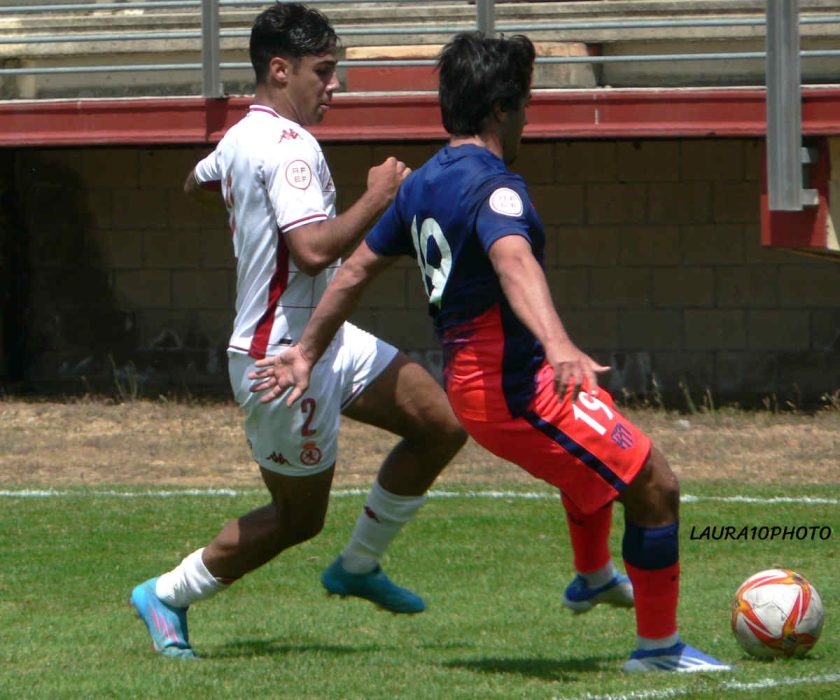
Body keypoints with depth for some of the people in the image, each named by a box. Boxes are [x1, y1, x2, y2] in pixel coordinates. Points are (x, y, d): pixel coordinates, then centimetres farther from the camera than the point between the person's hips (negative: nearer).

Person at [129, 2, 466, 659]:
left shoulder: (241, 138, 11)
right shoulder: (290, 145, -21)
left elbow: (197, 182, 33)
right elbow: (313, 250, -32)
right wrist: (378, 196, -22)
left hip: (323, 339, 10)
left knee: (443, 423, 5)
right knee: (297, 519, 3)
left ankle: (358, 565, 18)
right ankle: (167, 597, 20)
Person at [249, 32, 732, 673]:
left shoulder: (422, 183, 11)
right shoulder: (493, 186, -19)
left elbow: (357, 268, 19)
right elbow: (514, 264, -39)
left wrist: (307, 353, 27)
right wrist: (558, 344, -55)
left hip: (470, 376, 10)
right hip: (515, 386, -10)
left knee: (598, 445, 37)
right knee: (655, 487, -5)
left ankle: (593, 579, 54)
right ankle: (660, 647, 2)